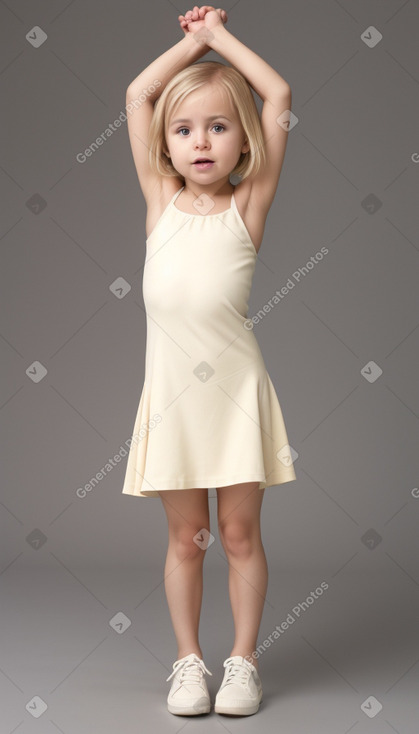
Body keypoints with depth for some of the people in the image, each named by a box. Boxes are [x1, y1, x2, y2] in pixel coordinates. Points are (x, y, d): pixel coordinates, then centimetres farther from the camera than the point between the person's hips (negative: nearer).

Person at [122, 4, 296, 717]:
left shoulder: (248, 206, 1)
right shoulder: (160, 201, 7)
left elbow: (278, 96, -1)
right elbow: (137, 94, 7)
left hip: (236, 390, -1)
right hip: (172, 393, 2)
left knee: (240, 535, 8)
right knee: (186, 538, 11)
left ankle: (243, 660, 23)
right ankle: (189, 660, 26)